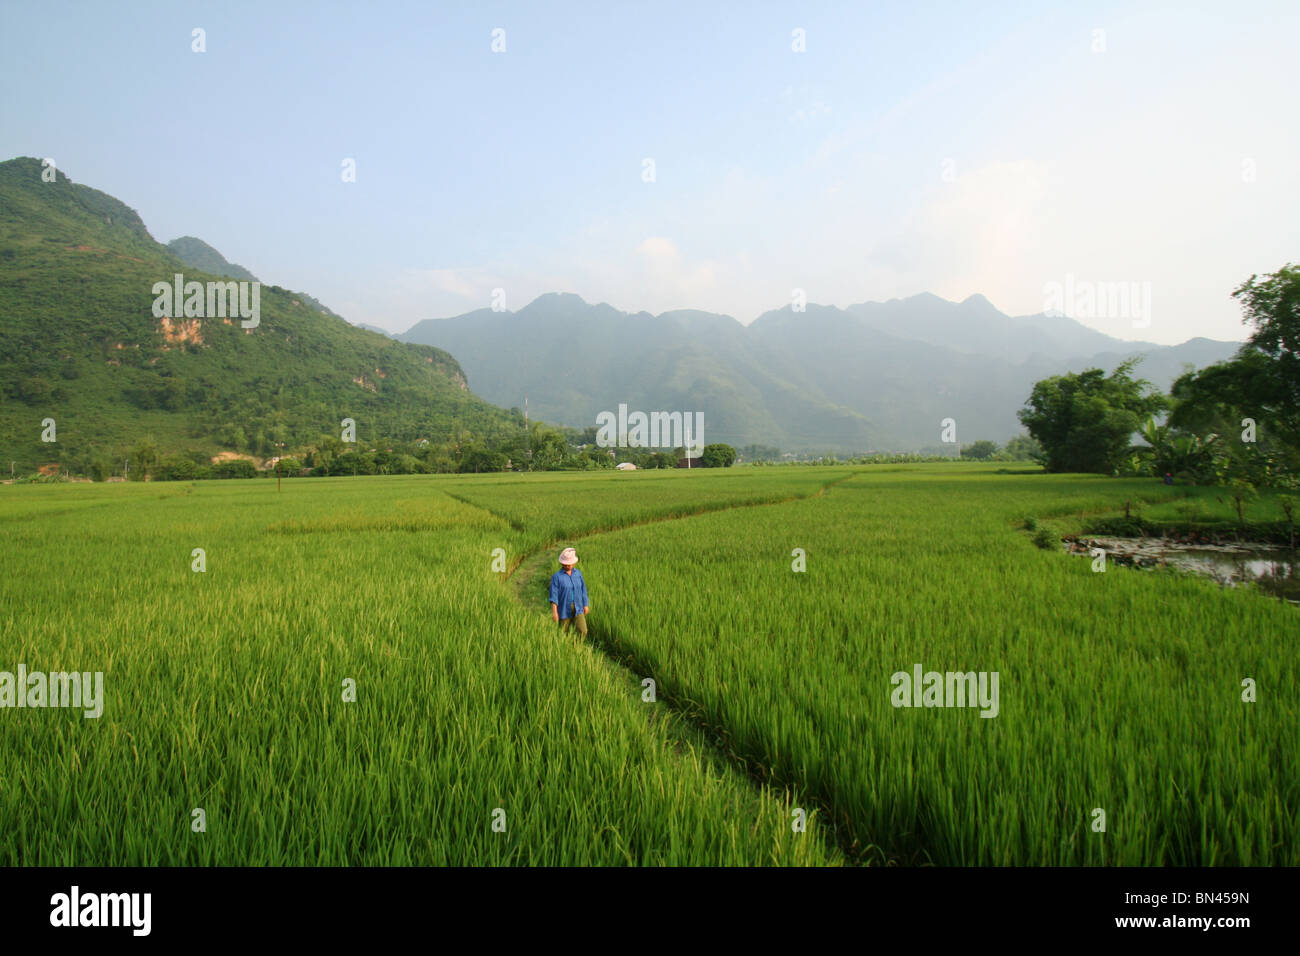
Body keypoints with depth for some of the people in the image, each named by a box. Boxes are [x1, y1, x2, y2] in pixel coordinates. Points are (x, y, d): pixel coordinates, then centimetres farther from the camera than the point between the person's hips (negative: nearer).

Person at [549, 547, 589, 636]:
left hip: (578, 609, 2)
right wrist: (554, 612, -21)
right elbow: (554, 595, -14)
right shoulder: (556, 576, -9)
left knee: (582, 631, -12)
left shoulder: (578, 573, 4)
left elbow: (583, 589, 11)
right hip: (564, 610, -2)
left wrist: (585, 605, 11)